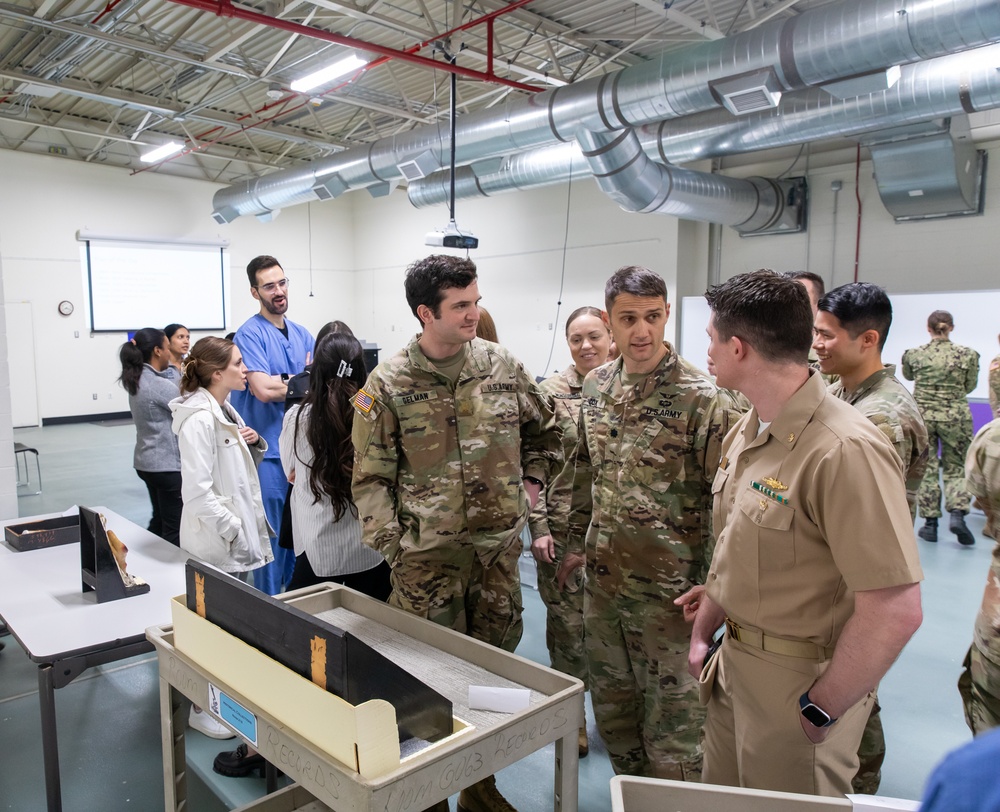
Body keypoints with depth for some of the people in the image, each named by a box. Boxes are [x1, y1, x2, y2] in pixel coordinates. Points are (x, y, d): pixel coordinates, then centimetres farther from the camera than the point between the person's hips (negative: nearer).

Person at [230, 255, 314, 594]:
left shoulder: (302, 334, 11)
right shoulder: (250, 333, -10)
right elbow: (263, 390, -21)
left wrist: (280, 383, -12)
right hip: (268, 450, -6)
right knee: (272, 535, 2)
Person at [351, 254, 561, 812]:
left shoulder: (503, 367, 1)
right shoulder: (388, 386, -8)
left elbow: (545, 430, 17)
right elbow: (371, 478, -6)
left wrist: (532, 480, 8)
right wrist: (391, 547, -11)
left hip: (499, 550, 4)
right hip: (427, 557, -3)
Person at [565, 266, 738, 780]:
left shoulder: (700, 397, -15)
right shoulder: (596, 385, 3)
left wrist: (708, 584, -16)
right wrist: (577, 539, 17)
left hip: (667, 586, -6)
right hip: (602, 578, 6)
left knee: (671, 718, 8)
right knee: (611, 707, 21)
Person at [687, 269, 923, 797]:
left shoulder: (845, 450, -26)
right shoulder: (744, 432, 3)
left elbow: (895, 611, -26)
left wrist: (820, 711, -17)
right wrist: (702, 632, 14)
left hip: (798, 680, -8)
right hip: (733, 664, 8)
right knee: (721, 798, 23)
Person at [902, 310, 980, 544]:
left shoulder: (913, 354, -4)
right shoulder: (967, 354, -5)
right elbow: (970, 386, 6)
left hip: (922, 416, 0)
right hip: (955, 417, 0)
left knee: (926, 469, 7)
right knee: (955, 468, 13)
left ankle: (930, 523, 10)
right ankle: (957, 513, -6)